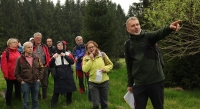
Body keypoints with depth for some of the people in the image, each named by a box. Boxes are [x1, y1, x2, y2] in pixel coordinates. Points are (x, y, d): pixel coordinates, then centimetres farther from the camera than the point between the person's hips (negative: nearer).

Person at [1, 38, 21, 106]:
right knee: (9, 89, 8)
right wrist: (5, 74, -17)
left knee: (18, 88, 15)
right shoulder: (6, 52, -10)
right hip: (10, 75, -5)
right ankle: (8, 103, 21)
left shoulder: (18, 52, 10)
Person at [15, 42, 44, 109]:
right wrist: (21, 81, -8)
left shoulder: (36, 58, 4)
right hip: (25, 83, -3)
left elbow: (41, 68, 13)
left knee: (35, 100, 14)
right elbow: (17, 72, -3)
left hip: (36, 82, 3)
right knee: (26, 101, 5)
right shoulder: (20, 59, -6)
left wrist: (39, 78, 5)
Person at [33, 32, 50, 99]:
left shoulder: (44, 47, 11)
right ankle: (38, 97, 18)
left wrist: (47, 64, 0)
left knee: (44, 83, 8)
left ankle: (45, 97, 19)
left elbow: (48, 56, 9)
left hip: (44, 67, 2)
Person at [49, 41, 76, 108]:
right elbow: (51, 66, -2)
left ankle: (69, 102, 25)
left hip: (68, 74, 1)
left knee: (69, 88, 7)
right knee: (57, 90, -4)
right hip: (59, 75, -1)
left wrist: (65, 56, -14)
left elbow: (72, 62, -7)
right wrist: (53, 58, -17)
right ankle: (53, 104, 4)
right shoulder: (55, 55, 6)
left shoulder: (68, 54, 6)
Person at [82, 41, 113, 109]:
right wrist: (91, 60, -19)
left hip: (104, 82, 1)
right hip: (93, 83, -1)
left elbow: (110, 64, 6)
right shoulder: (86, 58, -2)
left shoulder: (102, 55, -3)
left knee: (104, 103, 13)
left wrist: (105, 68, -14)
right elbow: (84, 70, -16)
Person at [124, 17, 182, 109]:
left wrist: (170, 28, -47)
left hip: (155, 80, -2)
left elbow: (159, 33, -25)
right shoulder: (128, 45, 7)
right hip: (139, 84, 2)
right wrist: (130, 83, 13)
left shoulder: (148, 37, -1)